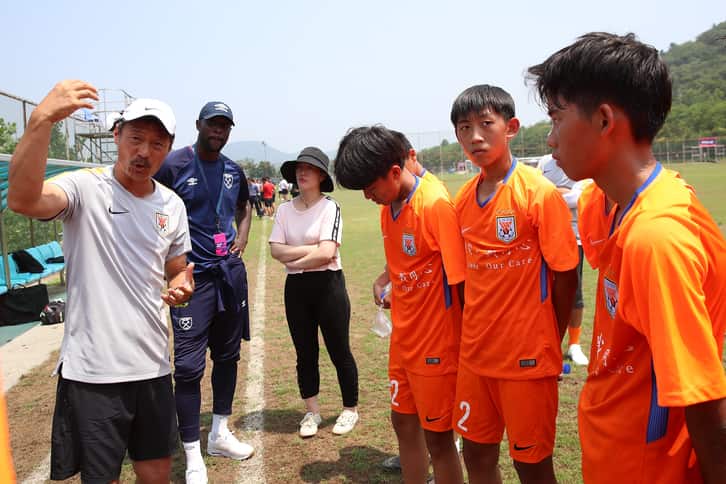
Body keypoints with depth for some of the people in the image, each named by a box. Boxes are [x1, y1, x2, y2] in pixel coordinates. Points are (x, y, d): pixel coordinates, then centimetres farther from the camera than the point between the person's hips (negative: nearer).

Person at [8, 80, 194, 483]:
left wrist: (182, 287, -6)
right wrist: (41, 120, -42)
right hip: (91, 371, -5)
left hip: (153, 366, 5)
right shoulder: (85, 187, -10)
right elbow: (22, 200, -32)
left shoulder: (172, 204, 7)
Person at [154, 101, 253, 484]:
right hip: (192, 276, -6)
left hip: (231, 271, 6)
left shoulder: (233, 171, 9)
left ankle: (220, 434, 32)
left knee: (227, 354, 15)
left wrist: (242, 237, 10)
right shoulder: (173, 165, -9)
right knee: (189, 365, -5)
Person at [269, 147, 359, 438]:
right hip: (296, 287, 5)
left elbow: (327, 253, -18)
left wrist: (294, 261, -8)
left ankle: (350, 409, 23)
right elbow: (276, 250, -5)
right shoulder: (285, 210, 6)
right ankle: (312, 412, 27)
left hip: (328, 285, -4)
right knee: (305, 353, 13)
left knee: (339, 351, 6)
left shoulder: (330, 207, -7)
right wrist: (311, 249, -14)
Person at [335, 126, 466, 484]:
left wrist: (466, 342, -14)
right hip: (403, 338, 8)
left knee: (437, 437, 7)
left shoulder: (435, 204, -22)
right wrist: (382, 281, 2)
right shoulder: (388, 206, 3)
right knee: (404, 423, 19)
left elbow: (459, 278, -19)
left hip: (436, 341, -8)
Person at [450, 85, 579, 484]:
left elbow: (565, 276, -9)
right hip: (475, 353, 5)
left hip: (527, 357, -5)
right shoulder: (463, 200, 3)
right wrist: (473, 331, 7)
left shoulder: (540, 193, -14)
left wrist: (548, 343, 0)